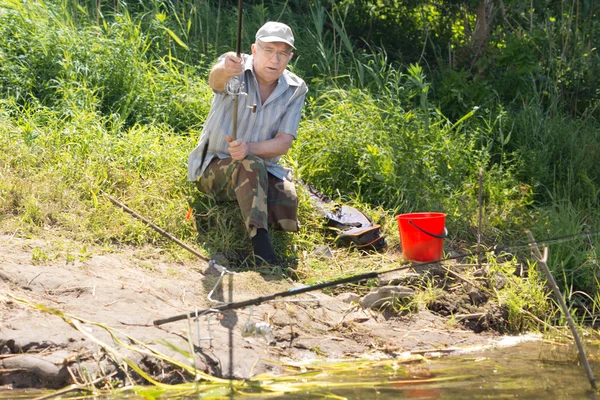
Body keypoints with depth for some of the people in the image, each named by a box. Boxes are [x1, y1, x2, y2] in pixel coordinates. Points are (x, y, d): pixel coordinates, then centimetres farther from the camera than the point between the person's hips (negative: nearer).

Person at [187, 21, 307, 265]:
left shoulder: (295, 90, -3)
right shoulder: (237, 68, -12)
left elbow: (284, 143, -11)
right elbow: (215, 81, -38)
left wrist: (249, 148, -31)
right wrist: (224, 71, -63)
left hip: (263, 171, 3)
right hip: (213, 169, -3)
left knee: (287, 203, -27)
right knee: (250, 165, -36)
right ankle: (262, 248, -45)